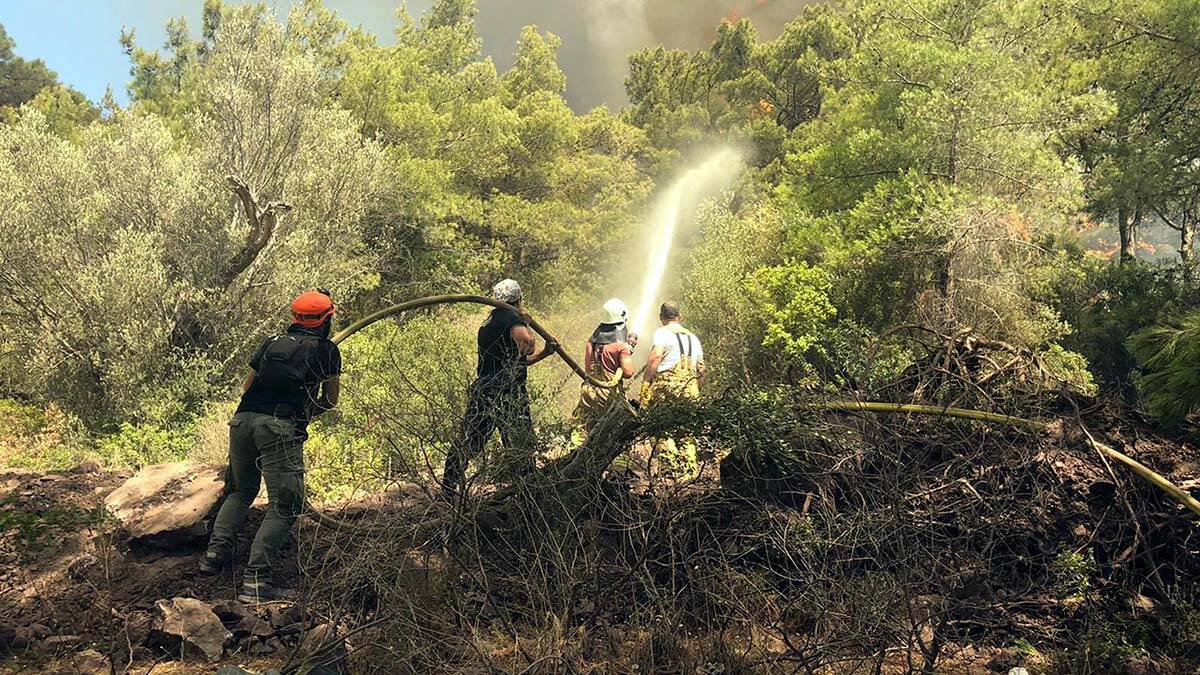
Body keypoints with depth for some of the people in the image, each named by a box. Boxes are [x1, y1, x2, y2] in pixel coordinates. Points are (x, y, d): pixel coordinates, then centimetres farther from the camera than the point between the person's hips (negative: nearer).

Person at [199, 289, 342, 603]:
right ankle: (256, 580, -13)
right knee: (284, 505, -3)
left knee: (241, 491, 27)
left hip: (243, 420, 5)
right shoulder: (327, 350, 10)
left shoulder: (272, 342, 21)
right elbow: (331, 399, 20)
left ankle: (216, 552, 16)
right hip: (281, 428, -5)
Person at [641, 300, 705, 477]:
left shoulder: (662, 333, 1)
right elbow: (701, 368, 19)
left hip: (666, 385, -6)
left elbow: (655, 357, -16)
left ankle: (671, 462, -15)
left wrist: (645, 381, -11)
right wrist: (697, 389, 28)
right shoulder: (693, 337, 20)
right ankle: (689, 465, 8)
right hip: (690, 390, 6)